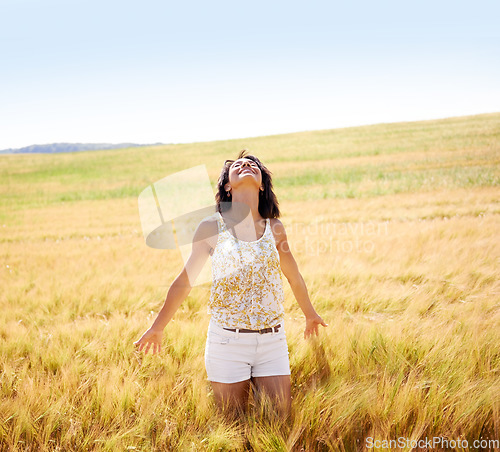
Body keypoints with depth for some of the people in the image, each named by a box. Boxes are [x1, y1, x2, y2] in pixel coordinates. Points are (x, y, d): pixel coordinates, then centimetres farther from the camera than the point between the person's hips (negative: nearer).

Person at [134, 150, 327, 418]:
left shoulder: (274, 227, 3)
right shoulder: (211, 227, -4)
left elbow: (294, 277, 19)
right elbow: (185, 280, 7)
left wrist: (310, 315, 31)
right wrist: (157, 328, 14)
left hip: (271, 339, 2)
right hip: (227, 340, -2)